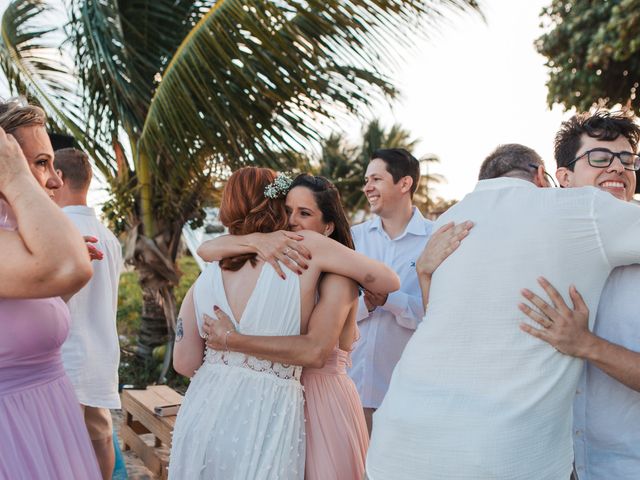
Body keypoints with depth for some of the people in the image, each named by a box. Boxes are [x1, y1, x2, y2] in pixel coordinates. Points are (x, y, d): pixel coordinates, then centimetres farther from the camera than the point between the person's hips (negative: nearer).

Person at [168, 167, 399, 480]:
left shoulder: (205, 279, 2)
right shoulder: (305, 246, -7)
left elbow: (184, 363, 5)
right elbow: (389, 282, -1)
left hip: (201, 410, 4)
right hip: (266, 416, -3)